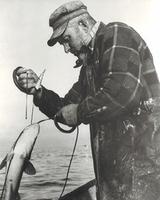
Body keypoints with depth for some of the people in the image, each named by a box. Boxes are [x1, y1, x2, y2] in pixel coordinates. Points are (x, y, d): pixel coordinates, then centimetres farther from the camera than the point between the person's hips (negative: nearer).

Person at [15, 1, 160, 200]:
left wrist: (80, 112, -10)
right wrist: (38, 91, 7)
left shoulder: (116, 34, -7)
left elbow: (123, 91, -24)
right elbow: (67, 110, 23)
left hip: (141, 160, -9)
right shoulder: (89, 66, 22)